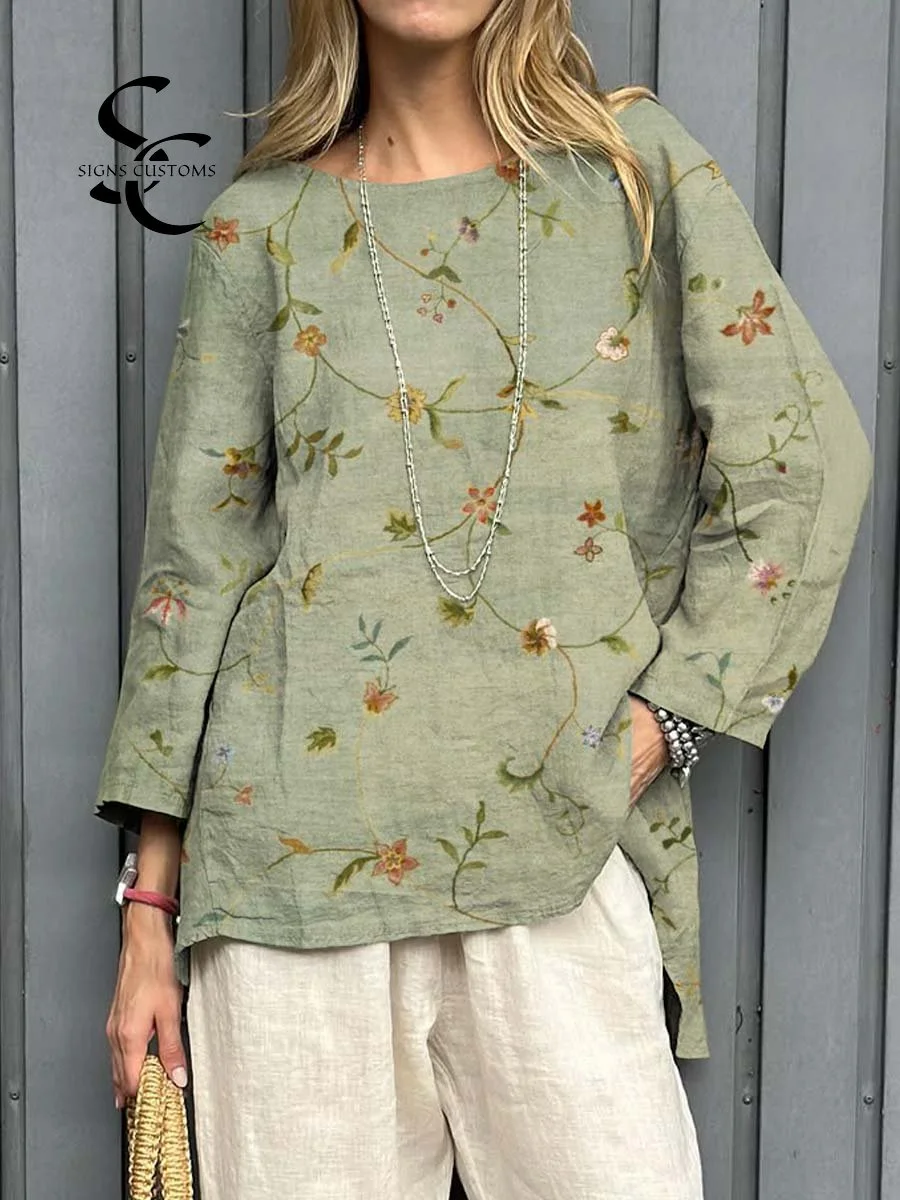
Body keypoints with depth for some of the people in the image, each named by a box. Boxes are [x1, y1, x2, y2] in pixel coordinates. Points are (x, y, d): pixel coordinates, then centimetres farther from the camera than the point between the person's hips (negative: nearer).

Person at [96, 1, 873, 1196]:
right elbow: (194, 558, 8)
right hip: (298, 837, 1)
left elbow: (805, 461, 5)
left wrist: (663, 718, -5)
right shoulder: (262, 224, 9)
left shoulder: (639, 167, 9)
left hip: (560, 831, 0)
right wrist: (152, 911, 5)